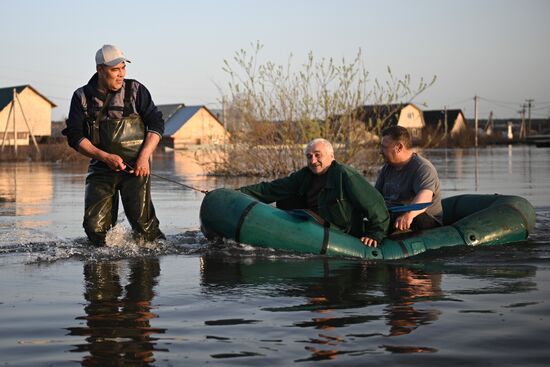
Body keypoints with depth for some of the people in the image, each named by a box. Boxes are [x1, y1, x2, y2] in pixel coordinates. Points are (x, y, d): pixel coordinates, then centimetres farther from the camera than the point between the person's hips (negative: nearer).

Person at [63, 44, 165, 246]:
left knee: (142, 221, -14)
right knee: (94, 226, -7)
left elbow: (156, 124, 3)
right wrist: (105, 157, -14)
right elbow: (75, 136, 0)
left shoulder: (135, 90, 4)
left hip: (135, 167, -1)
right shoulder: (82, 97, 5)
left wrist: (144, 157, -12)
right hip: (101, 168, 2)